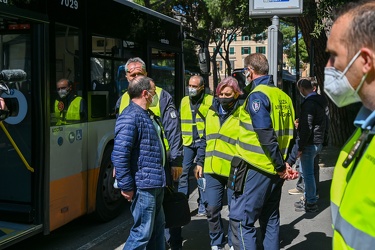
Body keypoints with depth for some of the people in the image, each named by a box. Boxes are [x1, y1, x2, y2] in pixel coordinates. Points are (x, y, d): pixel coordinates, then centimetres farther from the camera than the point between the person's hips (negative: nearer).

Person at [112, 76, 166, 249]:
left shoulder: (148, 115, 15)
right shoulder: (130, 117, -18)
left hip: (157, 183, 10)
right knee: (142, 232, -3)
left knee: (158, 227, 20)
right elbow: (119, 155, -24)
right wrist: (126, 186, -22)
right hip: (144, 185, -10)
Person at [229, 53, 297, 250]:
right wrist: (290, 164, 6)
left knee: (240, 220, -4)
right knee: (270, 219, 17)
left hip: (257, 168, -8)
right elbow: (291, 133, 10)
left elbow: (266, 136, -20)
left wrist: (281, 166, -13)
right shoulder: (283, 96, 11)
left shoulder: (257, 95, -13)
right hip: (276, 171, 8)